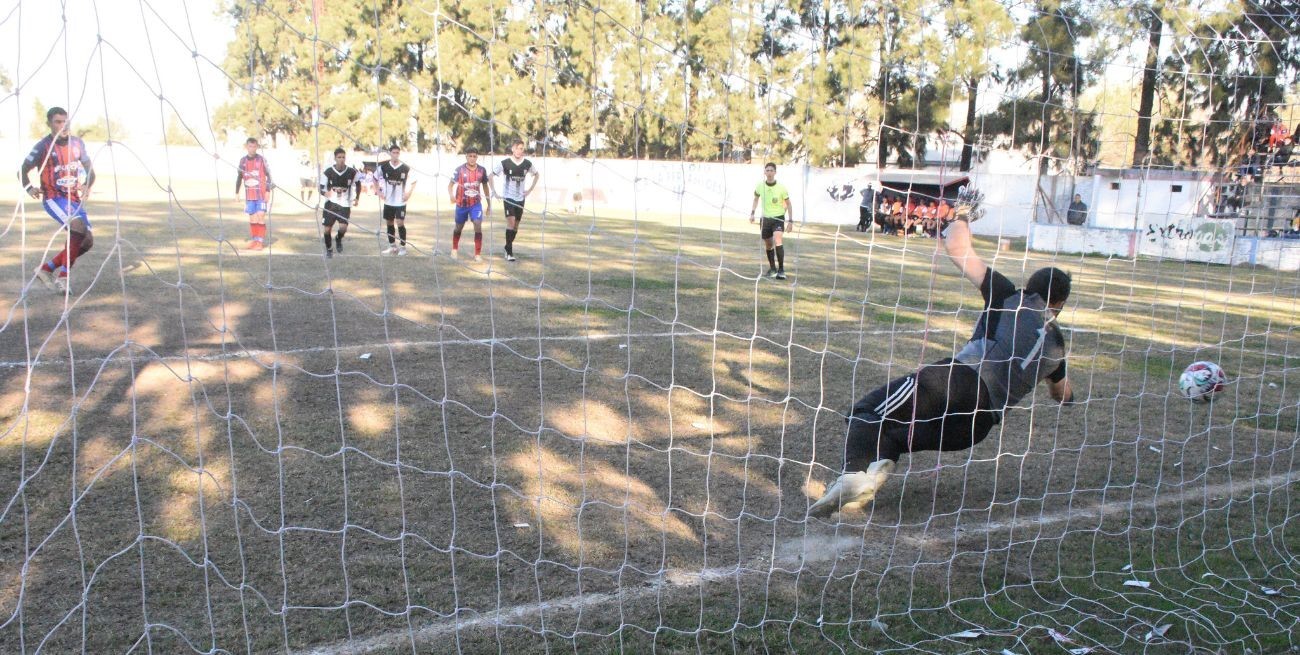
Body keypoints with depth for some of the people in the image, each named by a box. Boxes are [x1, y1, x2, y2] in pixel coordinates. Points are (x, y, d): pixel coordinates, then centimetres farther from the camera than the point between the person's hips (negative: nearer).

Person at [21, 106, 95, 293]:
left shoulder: (77, 143, 5)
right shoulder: (43, 146, -9)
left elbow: (89, 169, 15)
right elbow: (22, 171, -1)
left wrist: (87, 186, -3)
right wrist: (29, 188, -16)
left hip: (74, 198, 6)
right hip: (54, 199, -6)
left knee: (87, 241, 1)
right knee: (78, 227, -29)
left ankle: (46, 268, 18)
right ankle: (63, 276, -21)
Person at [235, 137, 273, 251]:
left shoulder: (261, 159, -3)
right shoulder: (243, 160, 7)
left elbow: (268, 175, -2)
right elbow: (240, 176, 15)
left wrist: (268, 191, -10)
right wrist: (236, 192, 14)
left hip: (261, 194, -4)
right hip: (249, 195, 4)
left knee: (261, 217, -9)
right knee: (252, 218, 7)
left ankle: (260, 241, -6)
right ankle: (253, 240, 15)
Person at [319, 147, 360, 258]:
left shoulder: (352, 172, -6)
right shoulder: (328, 172, -8)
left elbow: (358, 184, 14)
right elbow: (321, 188, -3)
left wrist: (356, 197, 9)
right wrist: (325, 193, -24)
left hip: (345, 204, 0)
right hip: (330, 203, 0)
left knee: (343, 227, -17)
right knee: (327, 229, 1)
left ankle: (338, 239, 19)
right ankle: (329, 249, 27)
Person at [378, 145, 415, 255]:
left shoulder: (406, 168, -8)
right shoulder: (383, 167, -3)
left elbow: (414, 181, 5)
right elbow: (375, 178, 12)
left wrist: (409, 193, -4)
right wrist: (378, 191, 5)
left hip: (400, 202, -3)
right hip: (388, 201, 3)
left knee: (400, 223, -7)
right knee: (389, 223, 10)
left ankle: (402, 247, 4)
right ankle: (392, 246, 22)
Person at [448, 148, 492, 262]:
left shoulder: (482, 170, -4)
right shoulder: (459, 170, -11)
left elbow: (485, 187, 8)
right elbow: (451, 184, -9)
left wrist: (489, 204, 10)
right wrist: (451, 195, -31)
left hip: (476, 203, 0)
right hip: (461, 203, 0)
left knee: (478, 226, -16)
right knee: (459, 227, 15)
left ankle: (478, 254, -7)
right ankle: (455, 249, 40)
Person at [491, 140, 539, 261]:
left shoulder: (527, 164, -2)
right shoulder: (505, 163, -11)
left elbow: (536, 174, 17)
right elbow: (491, 175, -3)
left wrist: (530, 190, 9)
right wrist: (494, 191, -8)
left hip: (520, 198, 4)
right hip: (508, 197, -4)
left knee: (515, 226, 9)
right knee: (511, 222, -16)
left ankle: (508, 248, 26)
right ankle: (509, 252, -13)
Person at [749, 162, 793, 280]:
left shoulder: (781, 187, -11)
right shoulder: (760, 186, -3)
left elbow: (788, 204, 0)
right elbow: (756, 198, 17)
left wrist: (790, 221, -3)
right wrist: (752, 213, 6)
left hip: (778, 218, -4)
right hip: (765, 218, 4)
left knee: (777, 240, -24)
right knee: (768, 245, 11)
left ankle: (781, 270, -19)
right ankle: (772, 268, 31)